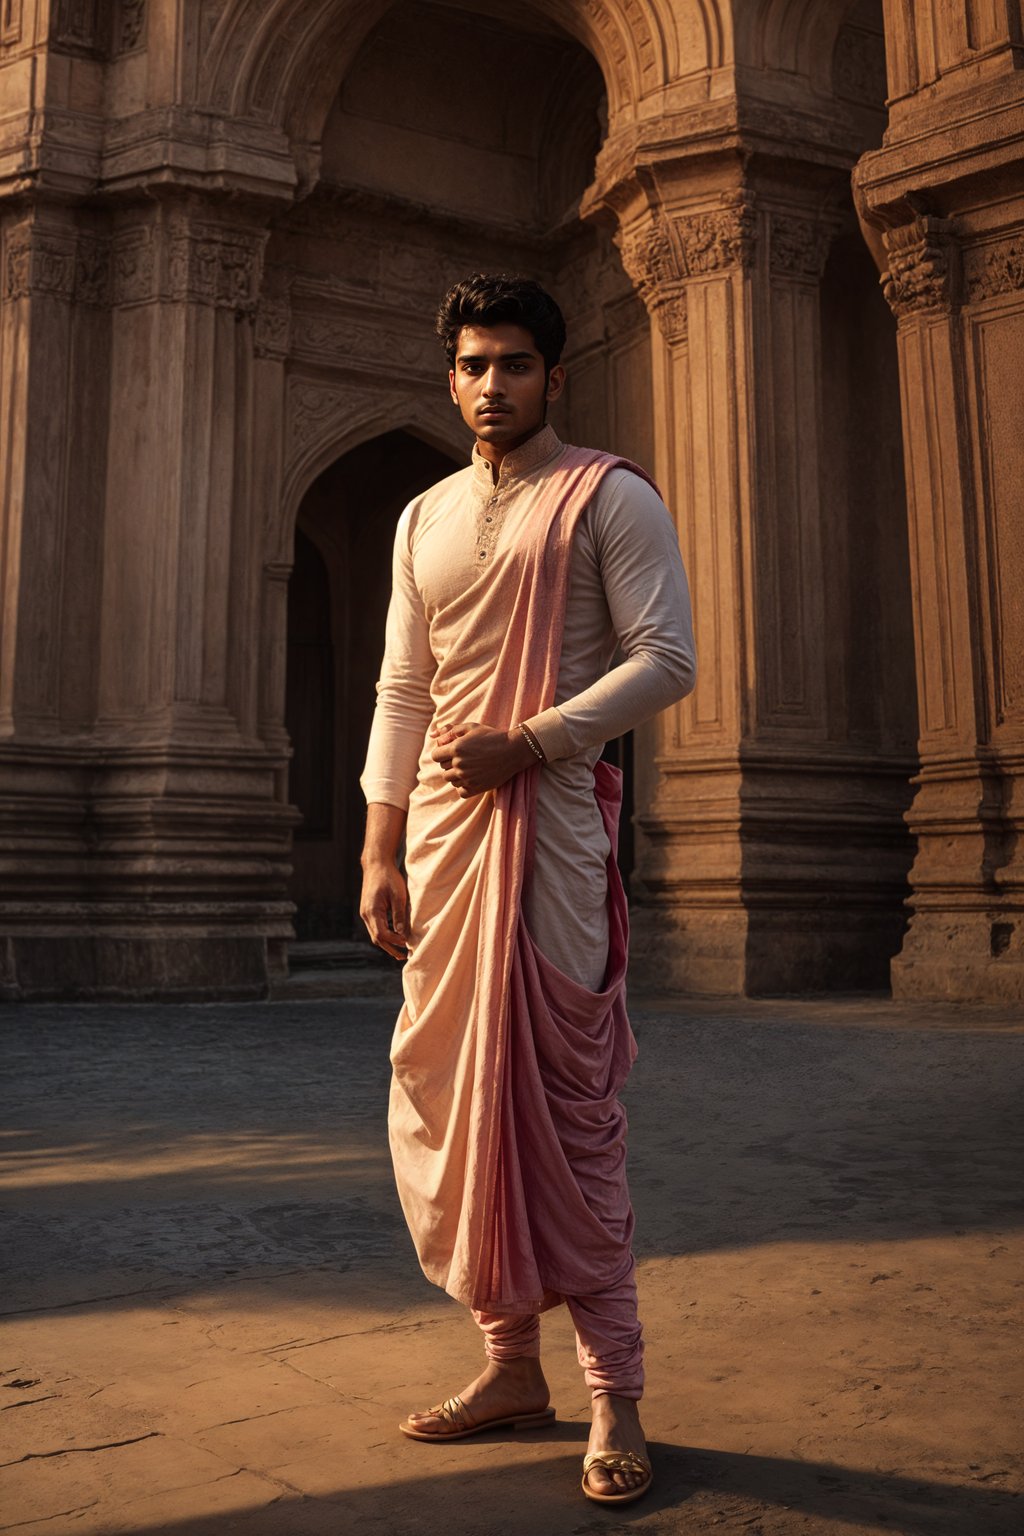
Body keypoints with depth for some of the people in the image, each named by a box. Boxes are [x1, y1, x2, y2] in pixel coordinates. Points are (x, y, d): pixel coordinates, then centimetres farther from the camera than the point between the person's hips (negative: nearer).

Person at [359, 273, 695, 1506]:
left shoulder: (609, 497, 3)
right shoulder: (425, 517, 19)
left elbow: (666, 659, -7)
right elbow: (403, 694, 14)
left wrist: (526, 741, -16)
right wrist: (380, 853, 6)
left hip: (552, 818, -6)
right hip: (441, 827, 6)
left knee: (564, 1094, -6)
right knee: (449, 1096, 6)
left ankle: (614, 1395, 5)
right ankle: (512, 1366, 20)